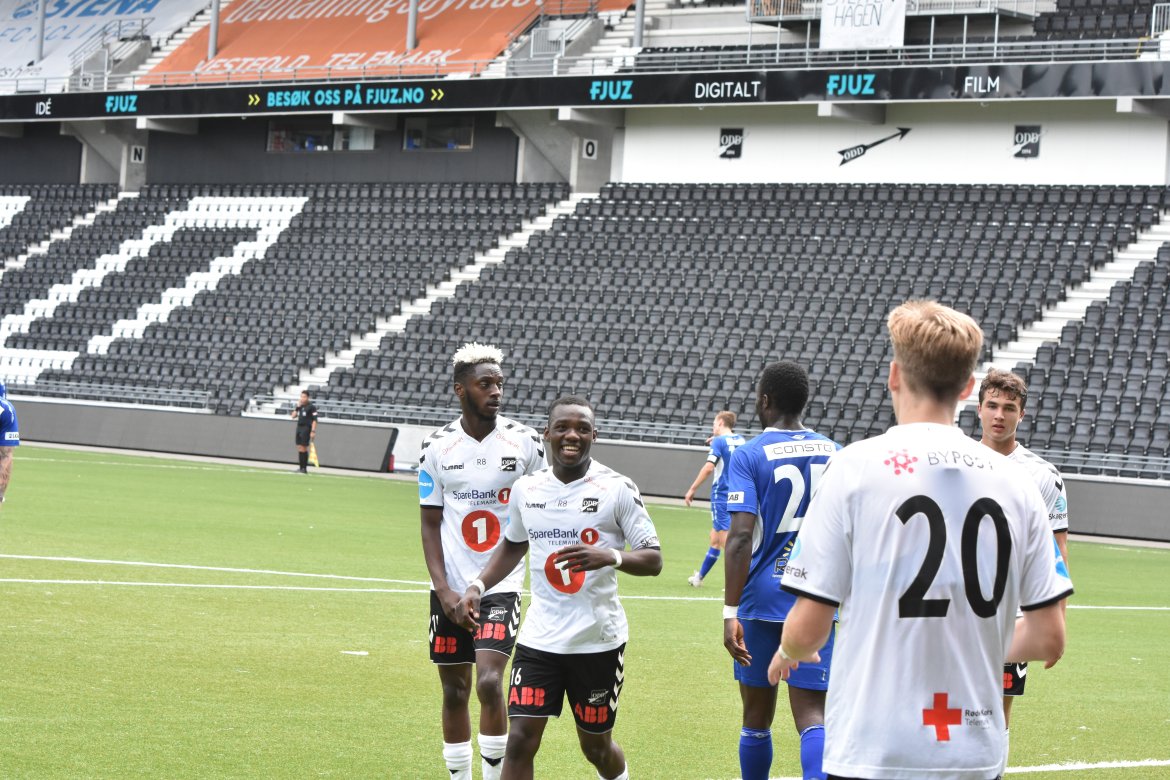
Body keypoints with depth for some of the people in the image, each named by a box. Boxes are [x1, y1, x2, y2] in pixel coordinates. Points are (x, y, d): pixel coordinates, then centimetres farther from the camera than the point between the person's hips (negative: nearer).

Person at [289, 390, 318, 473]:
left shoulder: (311, 406, -7)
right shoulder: (299, 405, 12)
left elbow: (314, 420, -9)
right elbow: (293, 415, 9)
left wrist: (313, 431, -15)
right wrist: (297, 407, -4)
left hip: (306, 428, -7)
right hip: (299, 427, 7)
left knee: (303, 448, -8)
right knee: (299, 448, 7)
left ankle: (304, 468, -5)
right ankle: (300, 467, 12)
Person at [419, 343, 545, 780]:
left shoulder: (524, 443, -2)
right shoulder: (438, 447, 0)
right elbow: (430, 524, 4)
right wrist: (443, 589, -6)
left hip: (502, 587, -2)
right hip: (451, 591, 2)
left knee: (489, 682, -17)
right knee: (454, 690, 7)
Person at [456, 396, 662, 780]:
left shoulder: (616, 489, -8)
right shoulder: (526, 489, 4)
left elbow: (653, 559, -10)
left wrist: (610, 556, -30)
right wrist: (478, 585, 8)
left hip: (598, 640, -2)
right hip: (539, 637, 3)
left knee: (596, 744, 11)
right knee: (521, 738, -10)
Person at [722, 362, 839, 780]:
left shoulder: (748, 456, -6)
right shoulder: (834, 453, 7)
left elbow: (741, 537, -16)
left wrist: (731, 612, -17)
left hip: (762, 596, -2)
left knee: (757, 717, 12)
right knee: (812, 717, -5)